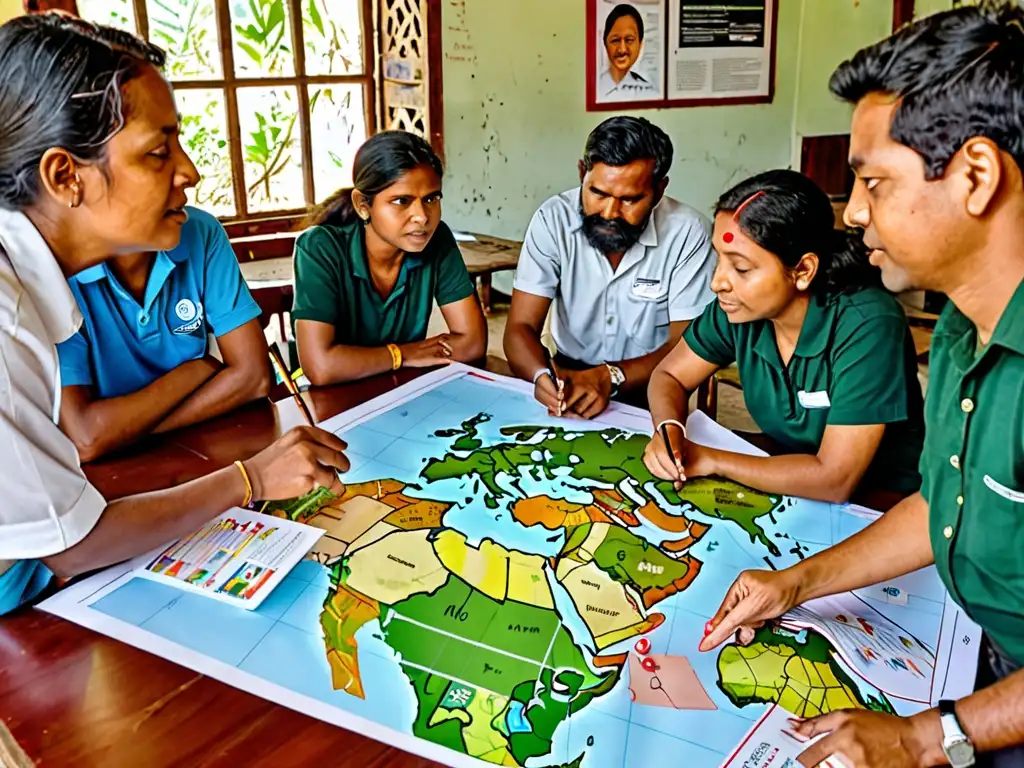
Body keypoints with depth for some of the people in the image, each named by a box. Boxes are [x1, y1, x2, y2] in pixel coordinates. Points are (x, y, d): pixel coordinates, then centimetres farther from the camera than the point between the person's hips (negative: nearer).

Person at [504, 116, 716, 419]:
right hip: (569, 378, 1)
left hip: (647, 396, -1)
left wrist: (609, 376, -29)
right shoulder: (553, 219, -10)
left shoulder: (688, 234, -15)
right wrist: (543, 377, -33)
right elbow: (521, 327, -12)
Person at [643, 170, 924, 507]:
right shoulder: (738, 308, -12)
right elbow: (669, 376, 3)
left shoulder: (867, 326, -26)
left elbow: (833, 479, -27)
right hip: (791, 484, 5)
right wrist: (669, 429, -19)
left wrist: (709, 460, -21)